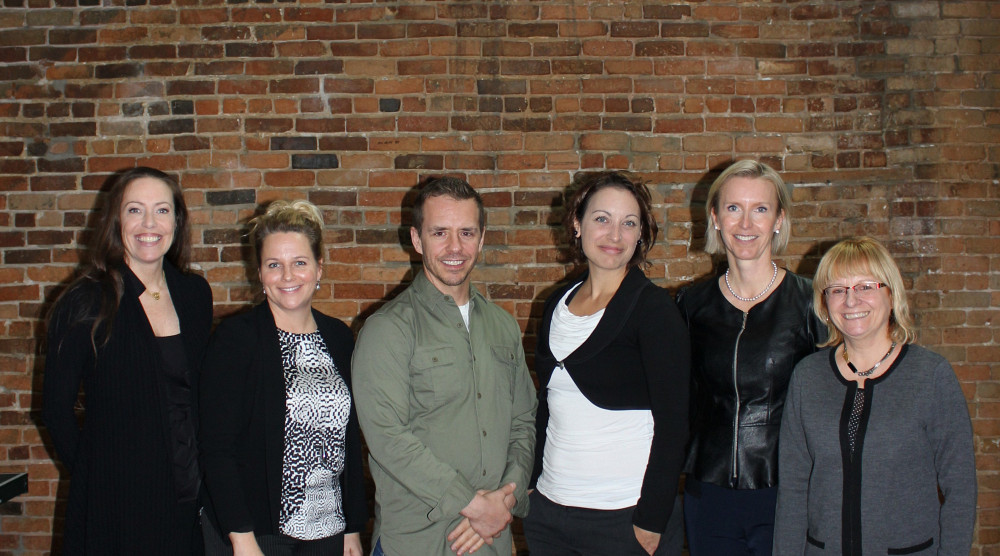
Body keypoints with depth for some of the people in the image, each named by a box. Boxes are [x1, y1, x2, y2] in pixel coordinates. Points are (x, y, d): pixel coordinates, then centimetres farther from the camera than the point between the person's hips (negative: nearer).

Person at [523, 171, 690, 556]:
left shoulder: (653, 307, -10)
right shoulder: (558, 304, 6)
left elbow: (672, 422, -13)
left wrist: (652, 522, -16)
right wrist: (532, 488, 9)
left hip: (626, 518, -5)